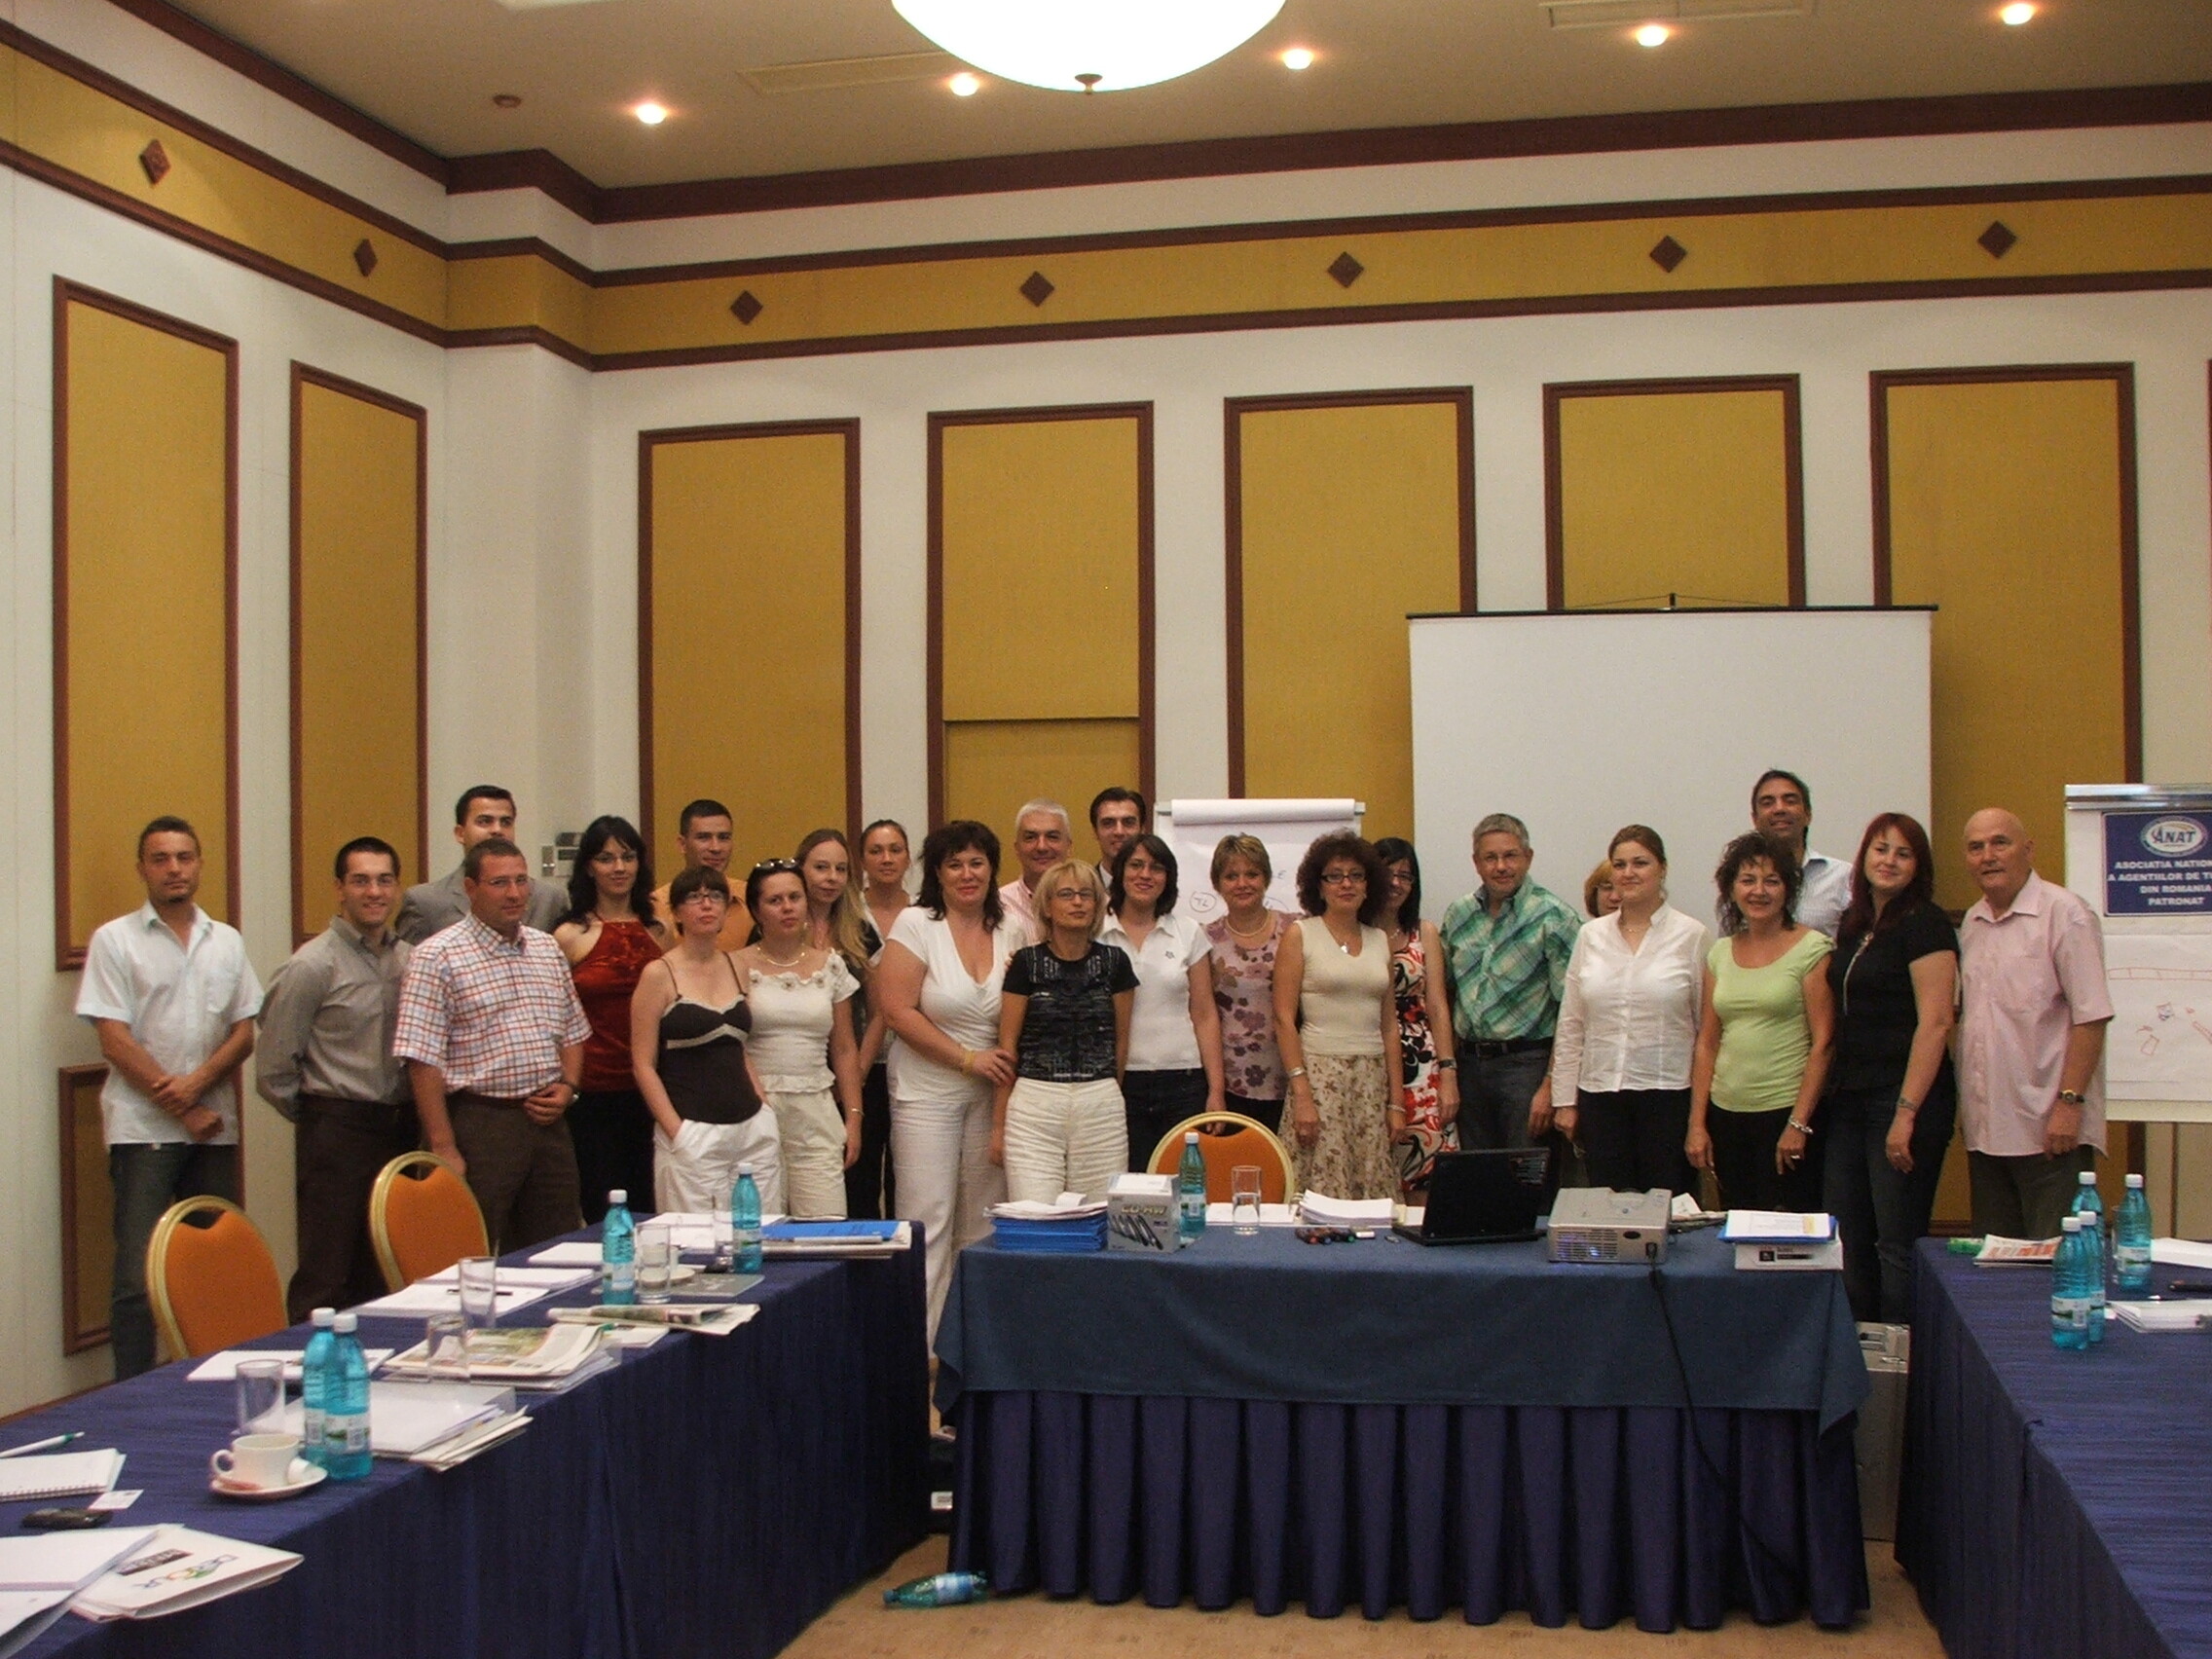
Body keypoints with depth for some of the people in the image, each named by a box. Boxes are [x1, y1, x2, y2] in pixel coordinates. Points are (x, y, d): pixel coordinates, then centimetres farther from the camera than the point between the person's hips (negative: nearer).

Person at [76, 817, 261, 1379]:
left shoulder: (226, 942, 12)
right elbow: (115, 1041, -6)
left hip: (214, 1126, 4)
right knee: (137, 1275, -5)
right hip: (143, 1128, -4)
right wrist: (184, 1112, -8)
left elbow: (244, 1033, 8)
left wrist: (197, 1083, -11)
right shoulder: (115, 940, 1)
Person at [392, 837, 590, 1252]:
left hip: (546, 1122, 6)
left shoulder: (548, 950, 13)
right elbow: (423, 1061, -12)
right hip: (479, 1123, -6)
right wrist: (444, 1149, -16)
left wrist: (567, 1086, 1)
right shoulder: (438, 957, -8)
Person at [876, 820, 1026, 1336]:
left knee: (983, 1224, 7)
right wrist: (968, 1058, -13)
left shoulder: (1011, 929, 5)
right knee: (928, 1221, -3)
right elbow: (897, 1010, -13)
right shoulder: (915, 924, -8)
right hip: (928, 1093, -4)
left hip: (991, 1093, 4)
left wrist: (1010, 1063, -5)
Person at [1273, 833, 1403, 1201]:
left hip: (1372, 1079, 4)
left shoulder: (1379, 940, 13)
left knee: (1374, 1194, 1)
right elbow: (1284, 1019, -6)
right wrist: (1301, 1094, -14)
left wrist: (1396, 1101, 8)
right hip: (1320, 1074, -4)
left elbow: (1389, 1026, 14)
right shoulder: (1300, 935, 0)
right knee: (1324, 1192, -9)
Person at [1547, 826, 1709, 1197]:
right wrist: (1564, 1100, 7)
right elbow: (1570, 1024, 10)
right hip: (1600, 1093, 3)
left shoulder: (1692, 935, -1)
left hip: (1668, 1092, -3)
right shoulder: (1590, 936, 9)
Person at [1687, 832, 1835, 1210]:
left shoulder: (1812, 949, -4)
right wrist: (1697, 1124, 5)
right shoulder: (1720, 953, 10)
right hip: (1727, 1113, 5)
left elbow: (1822, 1044, -8)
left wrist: (1798, 1124, -14)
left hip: (1787, 1110, -5)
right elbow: (1706, 1044, 11)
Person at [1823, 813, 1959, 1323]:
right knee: (1846, 1239, 10)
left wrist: (1907, 1113, -21)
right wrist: (1831, 1092, 13)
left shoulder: (1925, 925, -9)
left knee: (1899, 1245, -3)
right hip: (1848, 1099, 8)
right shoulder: (1852, 925, 15)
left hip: (1903, 1098, -8)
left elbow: (1935, 1024, -16)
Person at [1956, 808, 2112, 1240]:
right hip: (1986, 1129, 7)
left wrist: (2069, 1103, -18)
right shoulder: (1973, 922, 13)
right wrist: (1966, 1104, 12)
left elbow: (2091, 1017, -13)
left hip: (2049, 1128, -7)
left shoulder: (2064, 914, -8)